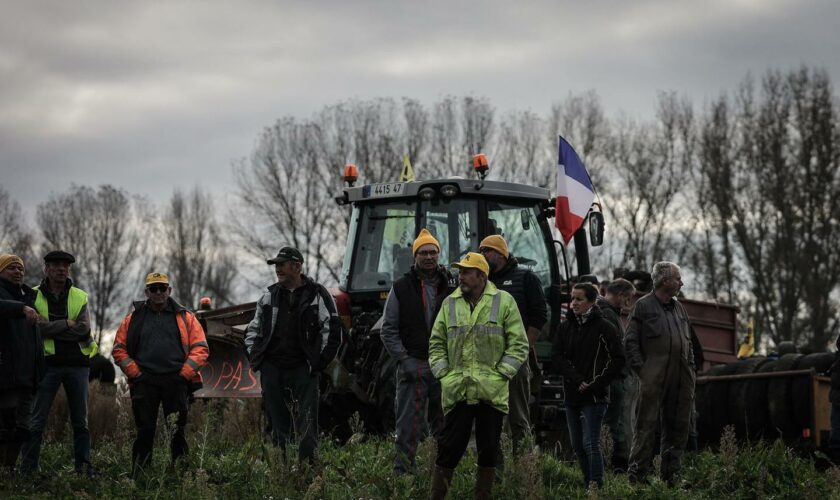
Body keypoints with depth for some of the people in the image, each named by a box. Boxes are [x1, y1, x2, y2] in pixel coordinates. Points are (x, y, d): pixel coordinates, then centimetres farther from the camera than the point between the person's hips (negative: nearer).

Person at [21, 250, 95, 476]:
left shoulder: (80, 297, 9)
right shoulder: (34, 296, 4)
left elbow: (84, 330, -6)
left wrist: (50, 327, -9)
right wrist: (66, 324, -12)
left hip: (77, 364, 2)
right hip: (48, 364, -2)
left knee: (80, 421, 6)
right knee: (37, 420, -5)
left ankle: (84, 466, 10)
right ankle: (28, 467, -4)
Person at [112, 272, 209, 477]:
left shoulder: (185, 318, 10)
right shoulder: (134, 319, 12)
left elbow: (200, 348, 5)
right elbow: (119, 350, 10)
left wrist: (184, 374, -5)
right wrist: (135, 374, -2)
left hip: (177, 382, 0)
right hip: (144, 382, 0)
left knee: (177, 432, 1)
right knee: (144, 431, 0)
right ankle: (139, 476, 4)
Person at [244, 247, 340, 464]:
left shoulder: (317, 295, 0)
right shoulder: (270, 296, 13)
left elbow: (332, 330, -2)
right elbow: (253, 330, 25)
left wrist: (318, 362, -7)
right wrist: (255, 357, 12)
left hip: (303, 370, -4)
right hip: (272, 369, 4)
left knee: (306, 423, -7)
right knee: (277, 423, 6)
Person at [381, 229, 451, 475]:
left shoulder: (451, 286, 8)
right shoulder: (401, 288, 3)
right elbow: (388, 331, 3)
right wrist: (405, 360, -8)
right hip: (413, 366, -2)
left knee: (444, 426, 7)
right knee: (409, 426, -5)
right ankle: (403, 473, -3)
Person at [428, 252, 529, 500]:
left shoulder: (504, 302, 3)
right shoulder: (450, 303, 10)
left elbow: (519, 345, 2)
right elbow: (436, 344, 14)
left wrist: (500, 374, -6)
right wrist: (443, 373, 1)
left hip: (491, 392, -1)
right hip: (457, 391, 1)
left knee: (488, 450, 5)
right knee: (449, 448, 0)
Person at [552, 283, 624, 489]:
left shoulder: (605, 328, -3)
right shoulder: (565, 327, 10)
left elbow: (617, 360, -4)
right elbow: (556, 356, 0)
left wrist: (596, 383, -9)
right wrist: (577, 380, -12)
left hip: (595, 396, -5)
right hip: (572, 395, 5)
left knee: (590, 444, -13)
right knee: (578, 446, 7)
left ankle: (597, 486, -13)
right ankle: (588, 486, 14)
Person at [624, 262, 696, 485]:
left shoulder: (679, 308, 18)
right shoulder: (643, 306, 0)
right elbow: (630, 342, -4)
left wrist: (690, 371, 12)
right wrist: (642, 370, -11)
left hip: (680, 381, 7)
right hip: (653, 380, -7)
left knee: (679, 427, 8)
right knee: (646, 427, -7)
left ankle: (670, 475, 15)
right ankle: (637, 475, -6)